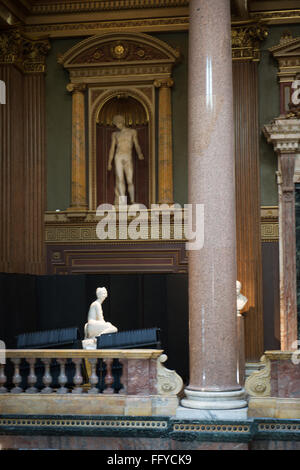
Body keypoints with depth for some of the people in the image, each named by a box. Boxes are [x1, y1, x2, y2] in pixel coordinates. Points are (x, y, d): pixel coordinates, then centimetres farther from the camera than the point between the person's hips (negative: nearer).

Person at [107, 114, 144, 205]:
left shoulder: (132, 132, 10)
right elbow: (112, 149, 14)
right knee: (120, 179, -11)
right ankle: (122, 202, -16)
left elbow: (137, 145, 3)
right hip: (118, 157, 1)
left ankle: (132, 202, 7)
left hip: (128, 158, -1)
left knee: (130, 181, -4)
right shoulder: (115, 134, 14)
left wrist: (139, 154, -18)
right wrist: (109, 163, 7)